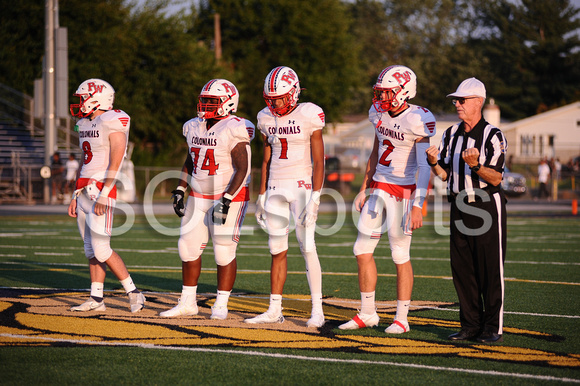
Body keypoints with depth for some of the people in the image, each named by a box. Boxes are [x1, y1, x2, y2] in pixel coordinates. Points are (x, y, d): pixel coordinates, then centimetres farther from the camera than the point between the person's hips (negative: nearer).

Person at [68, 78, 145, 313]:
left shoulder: (113, 123, -13)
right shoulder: (85, 124, 15)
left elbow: (116, 164, -18)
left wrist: (103, 195, -23)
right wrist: (76, 196, 18)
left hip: (103, 190, -9)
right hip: (85, 190, 9)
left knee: (101, 249, -12)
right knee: (91, 249, 9)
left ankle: (134, 293, -1)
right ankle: (96, 299, 13)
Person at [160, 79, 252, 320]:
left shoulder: (233, 131, -15)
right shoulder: (195, 128, 8)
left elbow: (242, 169, -19)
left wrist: (226, 200, -24)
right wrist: (179, 191, 12)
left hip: (229, 197, -7)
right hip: (199, 196, 7)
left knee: (224, 252, -4)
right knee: (188, 246, 5)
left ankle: (221, 305, 7)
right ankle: (188, 302, 14)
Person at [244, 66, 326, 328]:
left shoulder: (309, 116, -9)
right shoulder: (267, 118, 7)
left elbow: (318, 161, -10)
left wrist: (315, 198, -16)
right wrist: (262, 196, 13)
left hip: (302, 186, -5)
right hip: (276, 188, 5)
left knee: (307, 246, -11)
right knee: (277, 250, 7)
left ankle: (317, 311, -7)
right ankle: (274, 310, 12)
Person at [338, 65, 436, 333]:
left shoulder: (418, 120, -17)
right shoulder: (379, 114, 6)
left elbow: (424, 167, -18)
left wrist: (417, 205, -23)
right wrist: (364, 190, 18)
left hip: (405, 191, -7)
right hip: (380, 188, 8)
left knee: (400, 255, -2)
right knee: (362, 250, 7)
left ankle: (401, 319, 8)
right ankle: (367, 313, 17)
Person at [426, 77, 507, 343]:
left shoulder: (493, 136, -9)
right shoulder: (451, 135, 10)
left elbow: (496, 178, -13)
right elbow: (445, 175, 12)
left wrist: (476, 165, -29)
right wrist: (434, 162, -8)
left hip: (487, 207, -6)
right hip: (459, 208, 6)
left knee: (490, 270, -4)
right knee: (462, 269, 7)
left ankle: (493, 328, 2)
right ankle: (471, 324, 16)